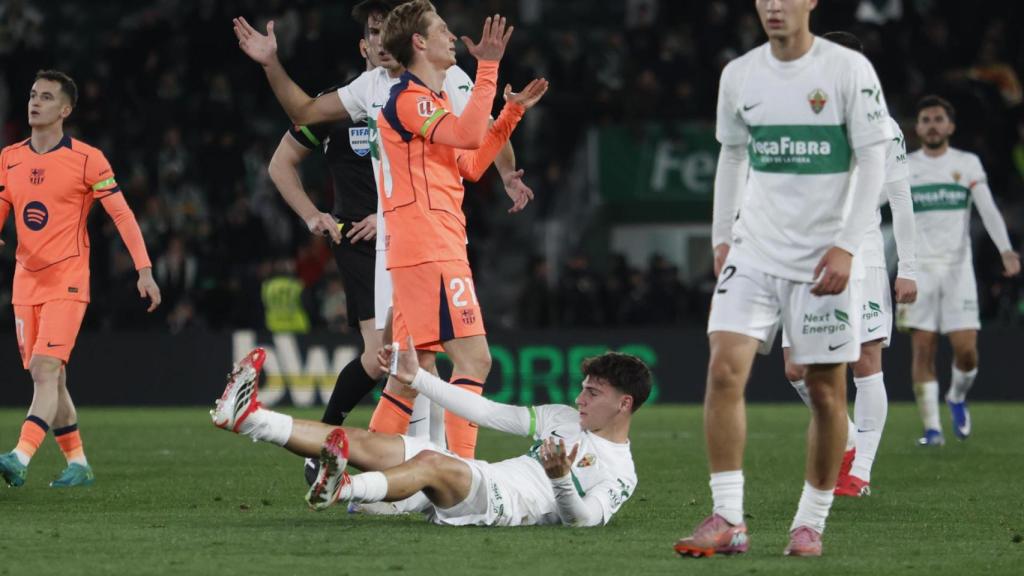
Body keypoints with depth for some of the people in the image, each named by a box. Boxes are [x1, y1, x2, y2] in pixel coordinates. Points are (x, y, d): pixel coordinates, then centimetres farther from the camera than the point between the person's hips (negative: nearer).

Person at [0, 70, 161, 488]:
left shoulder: (86, 159, -5)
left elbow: (122, 214, -5)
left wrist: (144, 270, -12)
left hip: (67, 282, -6)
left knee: (46, 370, -19)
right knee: (47, 378, 7)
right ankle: (78, 465, 17)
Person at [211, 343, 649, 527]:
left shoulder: (621, 474, 5)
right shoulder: (565, 420, 27)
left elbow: (583, 519, -13)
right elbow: (490, 414, 25)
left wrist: (561, 480, -33)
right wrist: (417, 379, 21)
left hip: (508, 505, -7)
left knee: (432, 461, -38)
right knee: (367, 444, -12)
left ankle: (344, 488, -64)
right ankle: (249, 418, -23)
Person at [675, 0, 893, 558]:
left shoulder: (849, 69, -7)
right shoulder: (739, 74, 6)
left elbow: (873, 162, -7)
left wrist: (846, 247, -14)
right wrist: (721, 236, 12)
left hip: (823, 258, -3)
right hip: (753, 251, 3)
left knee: (826, 389, 2)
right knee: (724, 368, -13)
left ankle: (811, 522, 16)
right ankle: (728, 520, -11)